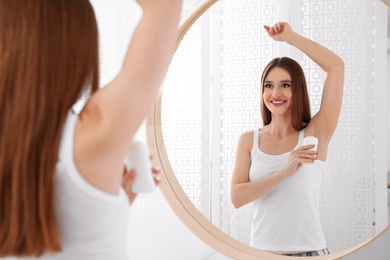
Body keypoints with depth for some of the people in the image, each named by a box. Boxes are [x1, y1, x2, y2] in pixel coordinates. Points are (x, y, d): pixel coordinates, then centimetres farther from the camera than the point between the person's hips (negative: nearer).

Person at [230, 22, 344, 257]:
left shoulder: (314, 134, -5)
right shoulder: (248, 140, 0)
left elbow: (336, 67, -13)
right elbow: (237, 197, -12)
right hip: (261, 249, 2)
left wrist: (289, 36, -10)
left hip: (308, 251, -1)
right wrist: (284, 172, -23)